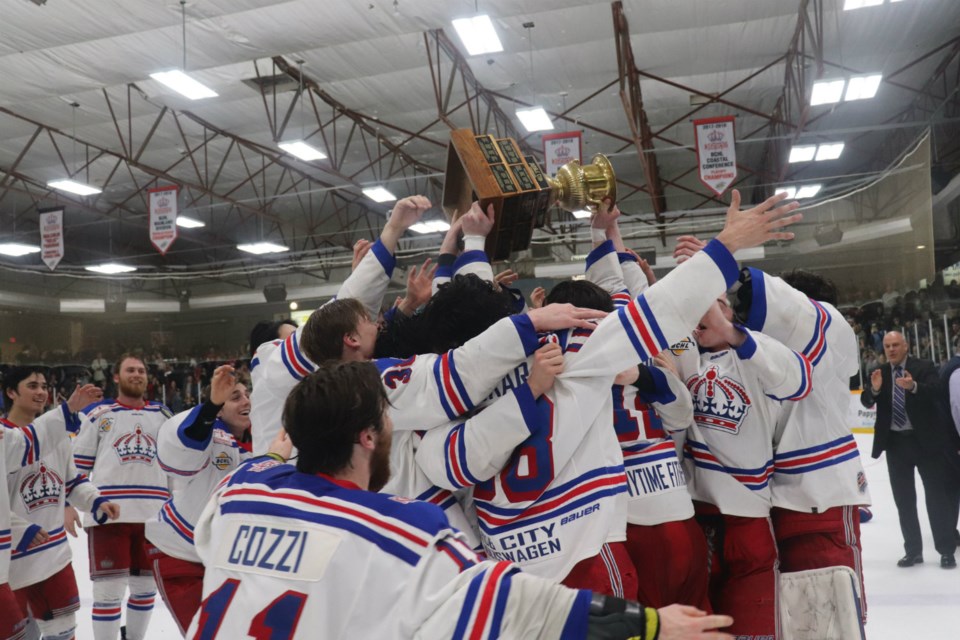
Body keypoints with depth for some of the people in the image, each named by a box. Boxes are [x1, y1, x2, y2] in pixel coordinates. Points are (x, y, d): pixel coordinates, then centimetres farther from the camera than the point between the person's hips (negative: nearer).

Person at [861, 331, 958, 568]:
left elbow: (935, 392, -22)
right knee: (904, 500, 9)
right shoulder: (879, 373, 5)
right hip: (896, 442, 4)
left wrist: (913, 386, -41)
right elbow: (866, 401, -5)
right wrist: (875, 389, -26)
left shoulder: (924, 368, -5)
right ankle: (913, 550, 20)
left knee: (938, 496, 5)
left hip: (926, 440, -3)